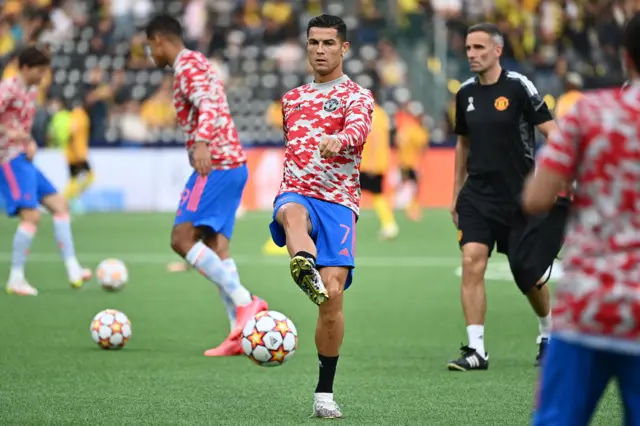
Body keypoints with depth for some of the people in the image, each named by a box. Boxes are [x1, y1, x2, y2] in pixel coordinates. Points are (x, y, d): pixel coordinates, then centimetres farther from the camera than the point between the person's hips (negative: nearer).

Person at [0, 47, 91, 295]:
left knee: (59, 205, 7)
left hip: (24, 159, 10)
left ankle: (73, 270, 7)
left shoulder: (32, 91, 15)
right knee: (31, 215, -18)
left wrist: (30, 143, 6)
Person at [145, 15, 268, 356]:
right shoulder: (198, 63, 23)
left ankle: (245, 302, -22)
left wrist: (201, 143, -38)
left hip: (216, 165, -10)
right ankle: (240, 333, -3)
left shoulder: (187, 66, -8)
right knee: (216, 248, 5)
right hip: (233, 163, 10)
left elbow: (209, 105, -24)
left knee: (182, 238, -14)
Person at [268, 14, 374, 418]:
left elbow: (359, 128, -18)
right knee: (293, 213, -38)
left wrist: (339, 139, -40)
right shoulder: (293, 98, 22)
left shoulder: (356, 95, 6)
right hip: (296, 193, 3)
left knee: (333, 296, -12)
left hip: (338, 203, -2)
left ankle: (325, 392, 3)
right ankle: (305, 269, -74)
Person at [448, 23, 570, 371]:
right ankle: (476, 350, -13)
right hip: (478, 195, 4)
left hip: (520, 197, -4)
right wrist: (457, 193, 21)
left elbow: (551, 131, -11)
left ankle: (548, 334, 35)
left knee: (527, 274, 6)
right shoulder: (466, 93, 6)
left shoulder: (518, 87, -10)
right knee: (472, 261, -15)